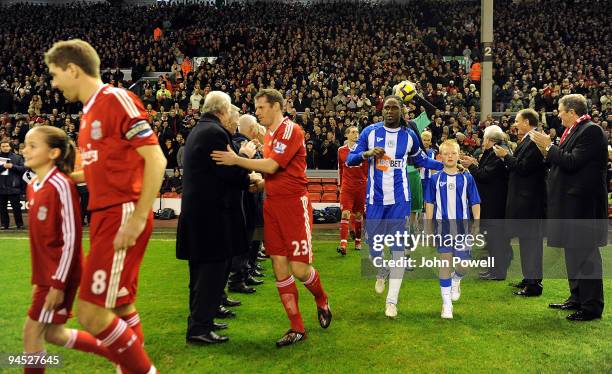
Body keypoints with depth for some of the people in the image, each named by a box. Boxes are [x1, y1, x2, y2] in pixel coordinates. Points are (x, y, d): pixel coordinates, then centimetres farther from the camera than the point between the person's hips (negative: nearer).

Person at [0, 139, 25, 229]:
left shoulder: (17, 157, 4)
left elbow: (23, 168, -2)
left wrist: (12, 166, -13)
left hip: (13, 187, -2)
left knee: (16, 207, 1)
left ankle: (19, 224, 10)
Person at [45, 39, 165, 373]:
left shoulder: (116, 99, -10)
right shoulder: (89, 111, 17)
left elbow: (155, 159, -16)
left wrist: (138, 219, -21)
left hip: (122, 216, -9)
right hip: (104, 215, 9)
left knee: (91, 313, -10)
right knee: (121, 308, 14)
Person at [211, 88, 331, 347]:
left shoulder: (291, 130, -10)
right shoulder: (269, 135, 16)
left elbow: (272, 166, -19)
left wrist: (236, 160, -12)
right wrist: (256, 183, 7)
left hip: (294, 203, -8)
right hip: (272, 203, 8)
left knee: (299, 269, -7)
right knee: (279, 266, 3)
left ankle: (321, 301, 27)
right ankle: (297, 328, 12)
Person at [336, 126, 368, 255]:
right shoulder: (341, 150, 4)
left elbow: (368, 168, 9)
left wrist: (369, 183, 4)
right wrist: (340, 185, 15)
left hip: (361, 186, 1)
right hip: (347, 186, -1)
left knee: (358, 214, 10)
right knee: (345, 213, -12)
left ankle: (358, 241, 26)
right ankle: (343, 244, -19)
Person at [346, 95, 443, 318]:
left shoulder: (409, 135, 3)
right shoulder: (370, 132, -2)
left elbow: (421, 159, 20)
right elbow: (349, 160, -3)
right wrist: (367, 154, -23)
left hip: (400, 199, 0)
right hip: (375, 198, 0)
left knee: (398, 247, -4)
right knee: (374, 245, 5)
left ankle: (392, 301, 4)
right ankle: (382, 273, 41)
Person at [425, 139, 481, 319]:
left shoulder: (466, 178, 0)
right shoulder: (436, 179, 0)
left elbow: (475, 203, 3)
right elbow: (429, 204, 4)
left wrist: (476, 226, -1)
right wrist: (429, 228, 0)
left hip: (462, 225, 0)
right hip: (443, 226, 0)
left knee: (463, 264, 0)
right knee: (445, 263, 1)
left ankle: (456, 280, 38)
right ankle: (447, 304, 12)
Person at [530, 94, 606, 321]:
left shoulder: (591, 131, -14)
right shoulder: (574, 131, 15)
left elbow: (572, 162, -22)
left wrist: (549, 146, -13)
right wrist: (547, 151, 5)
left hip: (583, 202, -10)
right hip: (570, 202, 10)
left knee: (585, 253, -5)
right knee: (572, 251, 17)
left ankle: (592, 307, 3)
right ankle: (577, 299, 28)